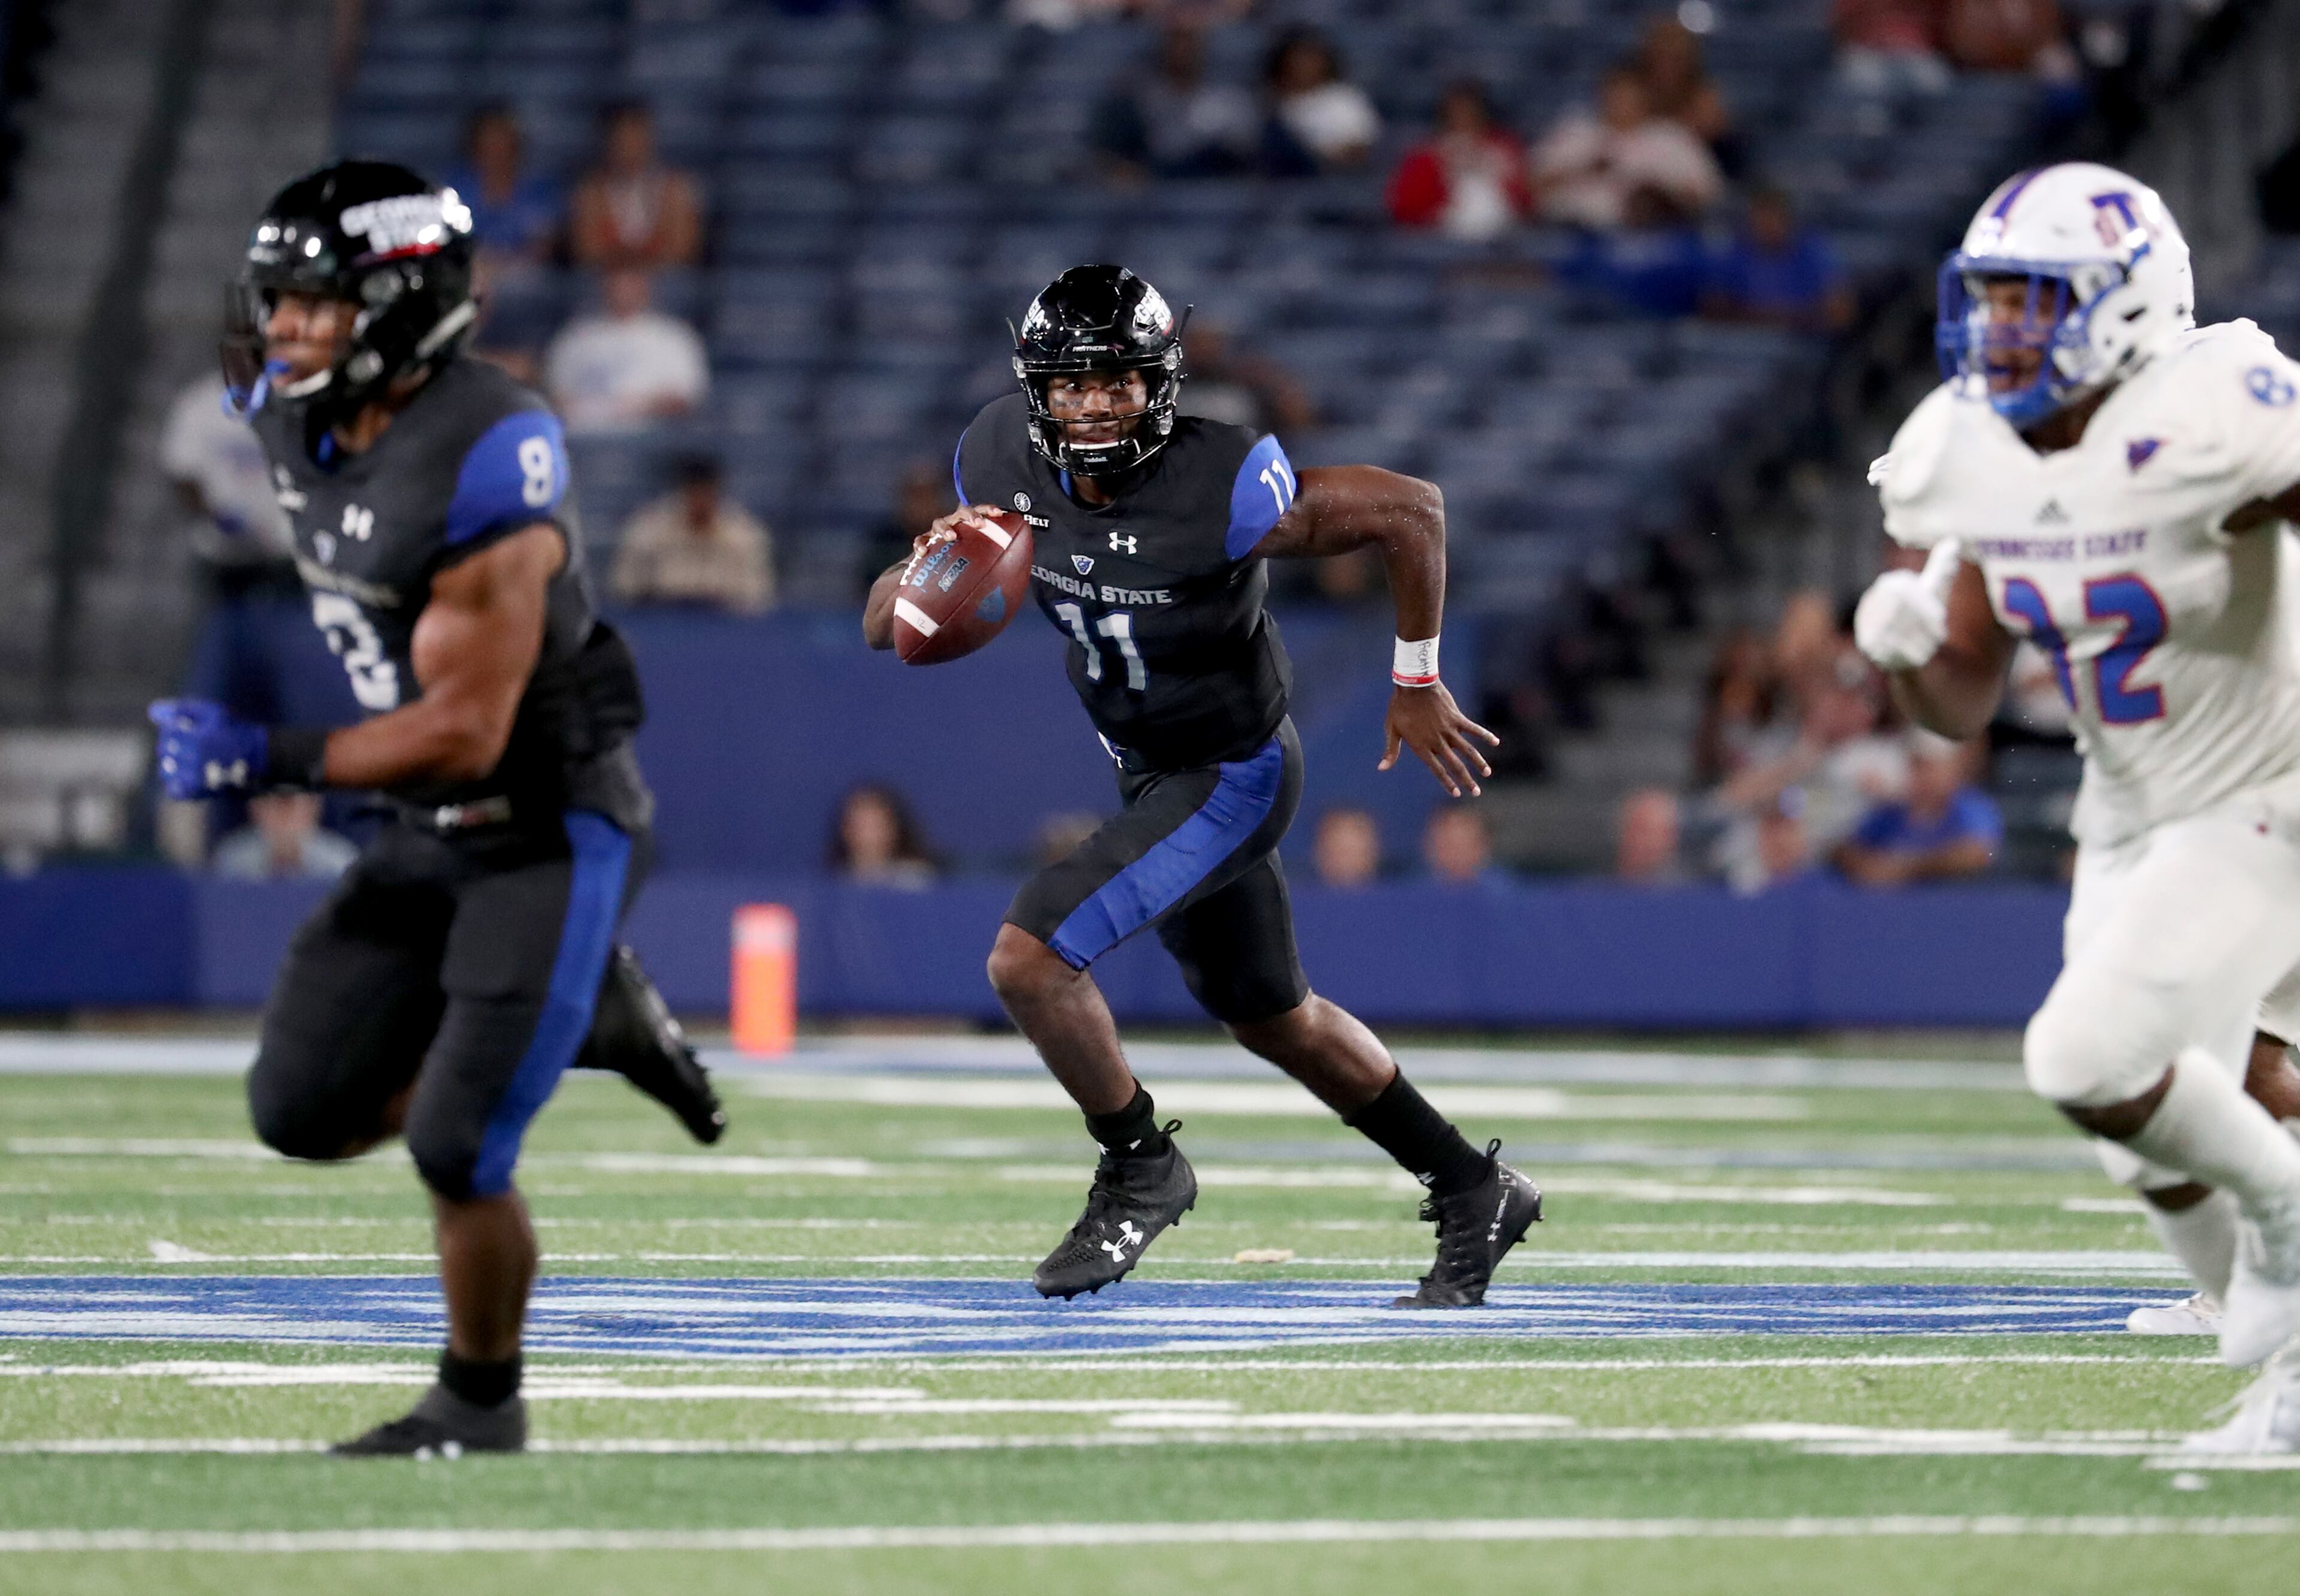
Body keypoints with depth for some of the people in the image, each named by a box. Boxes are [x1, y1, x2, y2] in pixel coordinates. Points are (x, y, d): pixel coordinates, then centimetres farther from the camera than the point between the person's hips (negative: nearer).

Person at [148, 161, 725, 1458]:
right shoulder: (297, 418, -2)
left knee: (456, 1152, -11)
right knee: (303, 1112, 5)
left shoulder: (486, 471, -28)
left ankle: (482, 1406, 15)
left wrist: (268, 762, -27)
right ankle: (592, 1020, 24)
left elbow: (463, 732, -28)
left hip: (548, 836, -9)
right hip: (430, 833, 9)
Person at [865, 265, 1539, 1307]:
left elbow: (1409, 511, -21)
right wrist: (932, 576, -26)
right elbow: (888, 626, -2)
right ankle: (1473, 1193, 38)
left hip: (1230, 778, -8)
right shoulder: (1003, 461, -12)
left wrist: (1417, 684, -12)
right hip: (1150, 776, 8)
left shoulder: (1220, 492, -30)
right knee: (1271, 1019, 22)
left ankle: (1141, 1171, 3)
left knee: (1029, 960, -20)